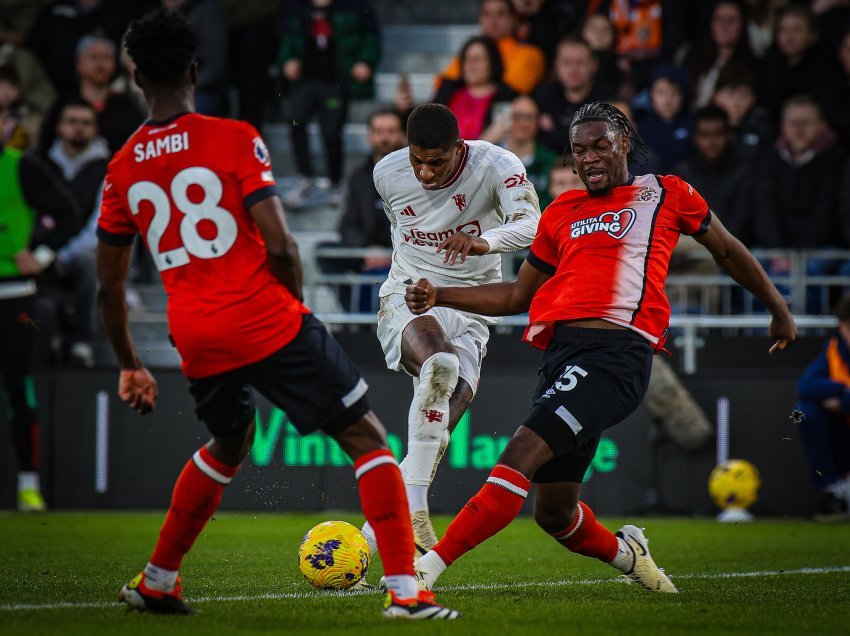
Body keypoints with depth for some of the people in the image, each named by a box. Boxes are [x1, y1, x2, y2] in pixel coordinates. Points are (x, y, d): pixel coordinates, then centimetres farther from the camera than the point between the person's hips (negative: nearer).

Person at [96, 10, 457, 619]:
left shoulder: (123, 168, 8)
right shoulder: (234, 138, -6)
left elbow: (109, 285, 12)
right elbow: (279, 245, -13)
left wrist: (130, 366, 25)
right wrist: (296, 307, 6)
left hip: (196, 340, 5)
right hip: (268, 319, -5)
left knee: (228, 444, 32)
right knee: (367, 438, 2)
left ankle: (156, 581, 33)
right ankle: (404, 588, -10)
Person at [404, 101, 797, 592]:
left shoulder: (666, 194, 13)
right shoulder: (562, 213, 24)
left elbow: (727, 251, 26)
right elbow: (519, 296, 31)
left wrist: (779, 310, 35)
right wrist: (439, 296, 20)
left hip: (617, 352, -6)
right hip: (562, 349, 6)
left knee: (522, 455, -24)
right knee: (553, 514, 7)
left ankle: (429, 567, -30)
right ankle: (626, 554, 38)